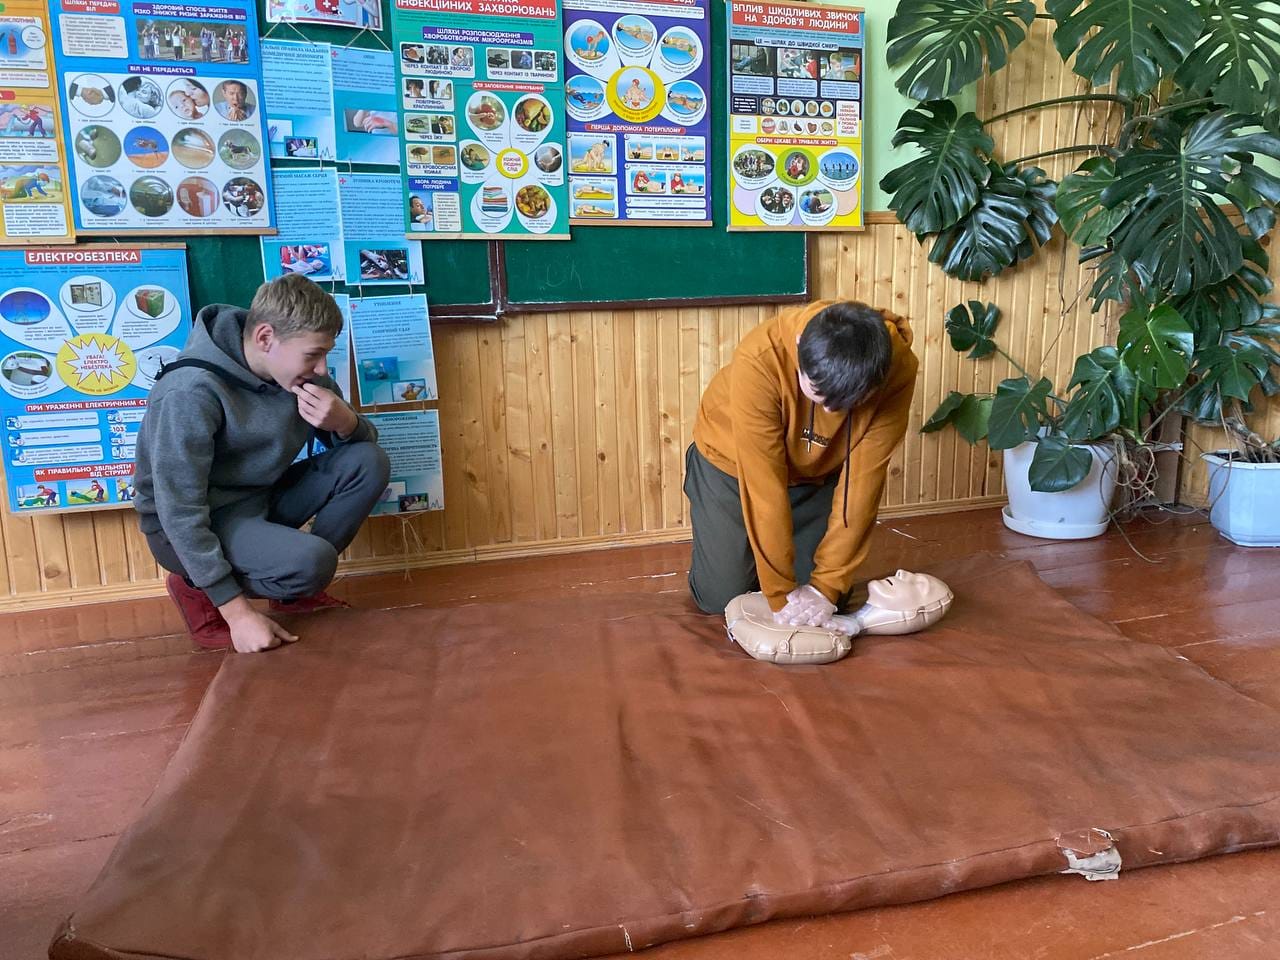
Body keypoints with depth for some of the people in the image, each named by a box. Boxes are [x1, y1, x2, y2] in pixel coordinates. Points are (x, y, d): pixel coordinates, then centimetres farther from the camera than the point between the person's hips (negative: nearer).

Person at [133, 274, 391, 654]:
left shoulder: (295, 372, -8)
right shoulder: (191, 392, -28)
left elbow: (364, 442, 1)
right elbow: (181, 513, -27)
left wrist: (345, 421, -25)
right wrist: (238, 611, -27)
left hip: (260, 498, 7)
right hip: (191, 528, -7)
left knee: (369, 462, -12)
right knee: (311, 562, -32)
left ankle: (295, 587, 3)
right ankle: (196, 588, -3)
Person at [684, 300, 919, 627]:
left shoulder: (897, 368, -30)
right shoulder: (760, 359, -39)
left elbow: (862, 479, -25)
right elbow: (764, 484, -35)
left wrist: (828, 585, -25)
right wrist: (780, 592, -29)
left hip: (817, 472, 3)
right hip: (732, 464, -2)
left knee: (830, 596, 1)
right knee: (720, 597, -3)